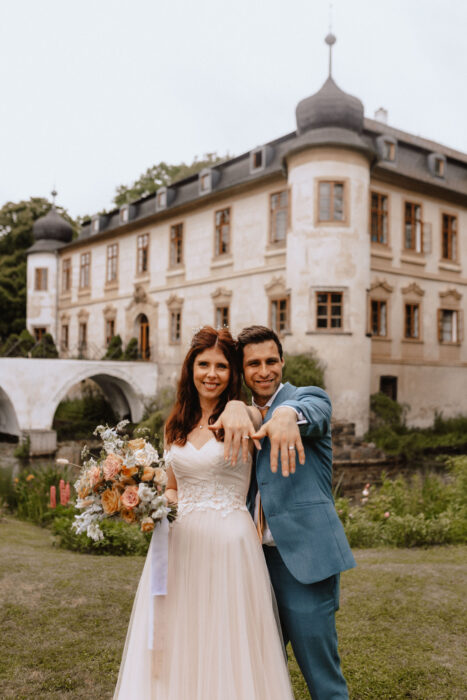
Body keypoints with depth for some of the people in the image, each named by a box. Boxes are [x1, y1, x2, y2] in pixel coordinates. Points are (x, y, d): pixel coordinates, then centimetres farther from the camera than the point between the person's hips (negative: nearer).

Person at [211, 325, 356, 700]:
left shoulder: (310, 396, -4)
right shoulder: (245, 410, 15)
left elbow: (313, 412, -27)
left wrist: (287, 415, -52)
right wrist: (235, 407, -29)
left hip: (303, 558, -6)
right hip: (256, 558, 6)